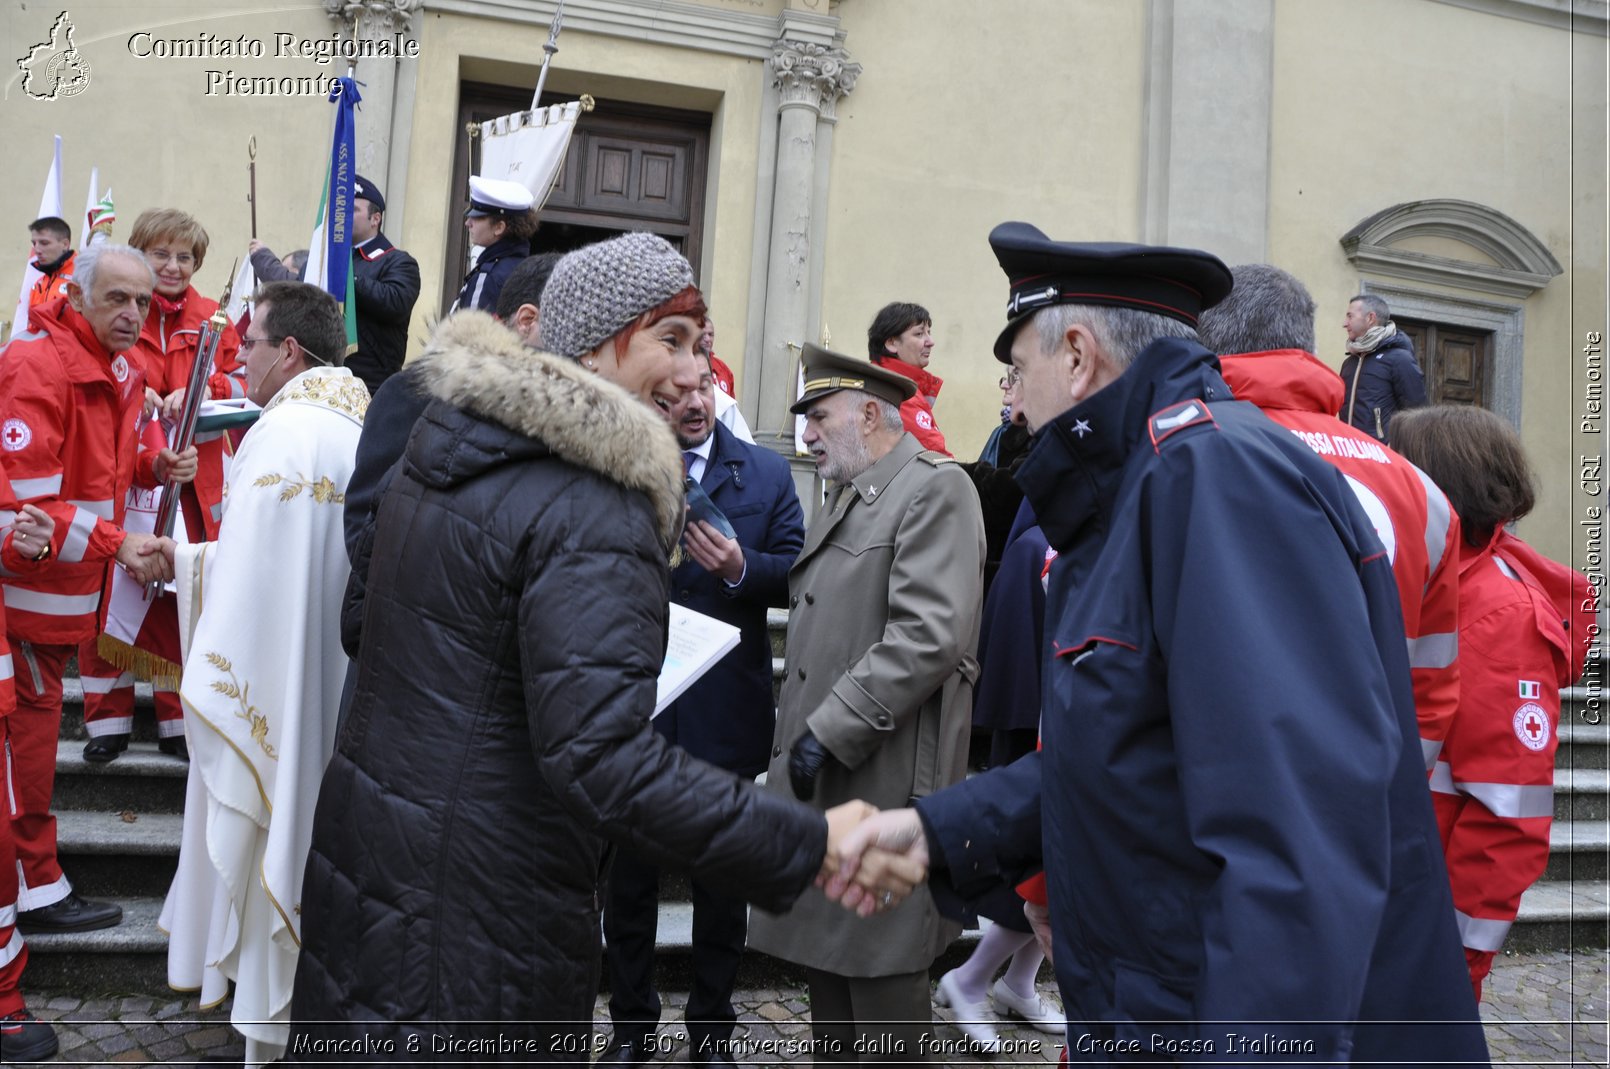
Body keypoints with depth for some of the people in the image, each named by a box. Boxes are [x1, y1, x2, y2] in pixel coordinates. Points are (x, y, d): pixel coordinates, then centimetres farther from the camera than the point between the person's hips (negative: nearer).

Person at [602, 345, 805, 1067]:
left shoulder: (766, 473, 2)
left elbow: (798, 571, -2)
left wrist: (742, 568, -19)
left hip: (726, 711, 0)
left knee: (722, 878, 14)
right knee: (629, 874, 14)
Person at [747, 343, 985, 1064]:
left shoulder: (935, 488, -10)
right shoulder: (844, 496, 19)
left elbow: (932, 635, -21)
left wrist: (830, 733, -19)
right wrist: (797, 733, 14)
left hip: (883, 777, -9)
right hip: (821, 771, 9)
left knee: (880, 975, 2)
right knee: (821, 949, 16)